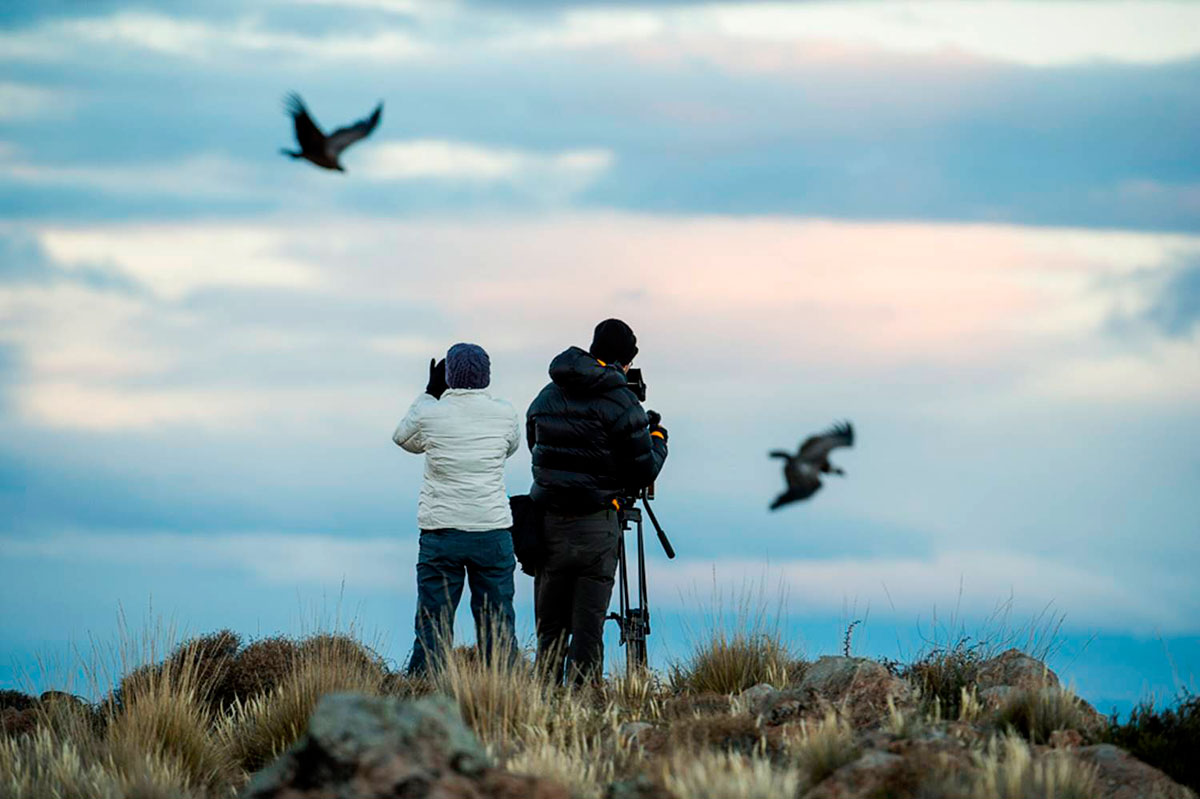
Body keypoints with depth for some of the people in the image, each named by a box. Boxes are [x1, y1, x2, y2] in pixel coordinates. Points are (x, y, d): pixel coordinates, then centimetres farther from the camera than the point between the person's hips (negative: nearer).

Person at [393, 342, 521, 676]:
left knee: (433, 624, 2)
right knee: (498, 626, 6)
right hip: (493, 532, 1)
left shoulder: (430, 414, -6)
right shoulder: (504, 414, -2)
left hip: (440, 533, -1)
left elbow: (403, 438, 16)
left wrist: (430, 393, 23)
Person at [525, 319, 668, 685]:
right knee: (588, 627, -2)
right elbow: (644, 470, -5)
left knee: (550, 627, 11)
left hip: (547, 524, 5)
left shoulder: (546, 397, 10)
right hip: (595, 527, -5)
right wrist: (658, 439, 15)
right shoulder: (619, 401, -7)